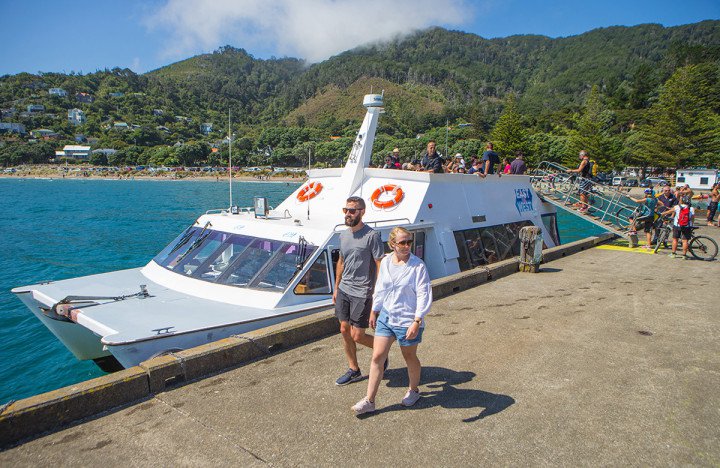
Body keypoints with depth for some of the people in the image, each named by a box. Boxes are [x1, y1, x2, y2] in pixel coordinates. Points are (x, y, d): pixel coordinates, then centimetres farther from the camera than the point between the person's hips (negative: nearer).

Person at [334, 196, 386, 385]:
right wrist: (336, 288, 19)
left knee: (357, 336, -2)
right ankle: (353, 370, 28)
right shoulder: (343, 235, 8)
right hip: (343, 291, 7)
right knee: (344, 331, 12)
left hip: (361, 293, -7)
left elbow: (380, 266, -15)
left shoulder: (372, 235, -15)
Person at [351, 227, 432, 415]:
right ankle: (369, 401, 14)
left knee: (410, 357, 15)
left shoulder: (418, 266, -15)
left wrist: (417, 322, -23)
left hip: (407, 321, -4)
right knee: (377, 357, 4)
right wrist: (374, 311, 18)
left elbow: (424, 295, -17)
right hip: (386, 317, 5)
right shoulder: (385, 262, 1)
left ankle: (413, 390, 41)